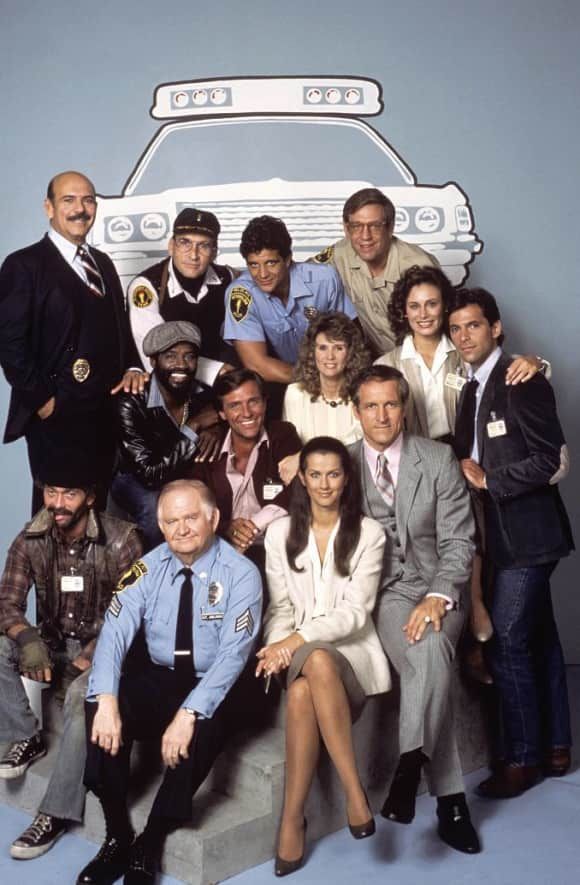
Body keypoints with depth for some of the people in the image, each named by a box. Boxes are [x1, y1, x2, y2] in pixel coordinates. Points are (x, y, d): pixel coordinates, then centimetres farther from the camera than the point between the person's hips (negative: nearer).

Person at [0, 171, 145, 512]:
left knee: (96, 505, 13)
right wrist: (41, 400, -14)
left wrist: (132, 368, 5)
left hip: (106, 412, 7)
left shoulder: (103, 262, 16)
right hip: (56, 418, -6)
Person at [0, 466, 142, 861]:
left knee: (82, 697, -34)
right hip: (52, 643, 5)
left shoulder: (121, 540, -17)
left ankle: (56, 813, -21)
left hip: (101, 648, -4)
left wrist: (84, 662, -26)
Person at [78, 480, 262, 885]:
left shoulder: (240, 574, -13)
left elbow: (232, 654, -21)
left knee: (201, 732, -34)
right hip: (159, 679, 3)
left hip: (213, 687, -3)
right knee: (100, 710, -24)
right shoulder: (148, 569, -4)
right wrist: (107, 699, -31)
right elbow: (115, 632, -14)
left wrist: (189, 713, -33)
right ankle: (118, 838, -7)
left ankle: (147, 849, -11)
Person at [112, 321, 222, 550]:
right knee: (157, 509, -35)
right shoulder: (131, 403, -27)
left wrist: (218, 430, -25)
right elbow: (151, 474, -33)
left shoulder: (205, 396, -15)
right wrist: (194, 427, -33)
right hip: (137, 482, -4)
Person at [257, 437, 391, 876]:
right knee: (316, 666, -37)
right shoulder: (280, 532, 10)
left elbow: (355, 612, -7)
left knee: (303, 692, -36)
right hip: (298, 651, 2)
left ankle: (293, 818, -28)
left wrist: (300, 638, -20)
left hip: (351, 649, -2)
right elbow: (279, 606, 8)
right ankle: (355, 790, -32)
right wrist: (278, 646, -14)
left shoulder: (369, 532, 2)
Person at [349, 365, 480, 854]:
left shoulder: (439, 459, 0)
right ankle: (450, 796, -20)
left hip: (436, 588, 0)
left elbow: (458, 541, -4)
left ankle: (410, 767, -25)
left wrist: (439, 597, -18)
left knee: (431, 648, -34)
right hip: (383, 592, 0)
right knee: (428, 661, -29)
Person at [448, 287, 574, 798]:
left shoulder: (523, 382, -13)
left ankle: (522, 758, 8)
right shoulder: (472, 391, 13)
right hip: (507, 535, 9)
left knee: (507, 644, -7)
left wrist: (487, 480, -14)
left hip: (528, 534, -9)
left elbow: (548, 460, -19)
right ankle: (555, 746, 27)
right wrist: (466, 473, -1)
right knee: (539, 639, 16)